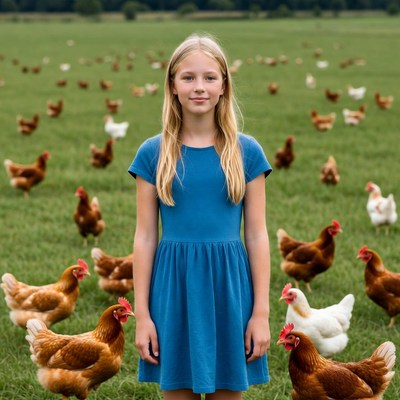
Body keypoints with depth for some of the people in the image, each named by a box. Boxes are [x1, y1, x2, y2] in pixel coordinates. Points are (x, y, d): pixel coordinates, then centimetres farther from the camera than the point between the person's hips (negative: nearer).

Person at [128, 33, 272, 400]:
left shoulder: (246, 152, 1)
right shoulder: (153, 153, 1)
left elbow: (257, 235, 2)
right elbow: (145, 237, 3)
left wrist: (261, 312, -2)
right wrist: (141, 313, -1)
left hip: (228, 286, 0)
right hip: (174, 287, 0)